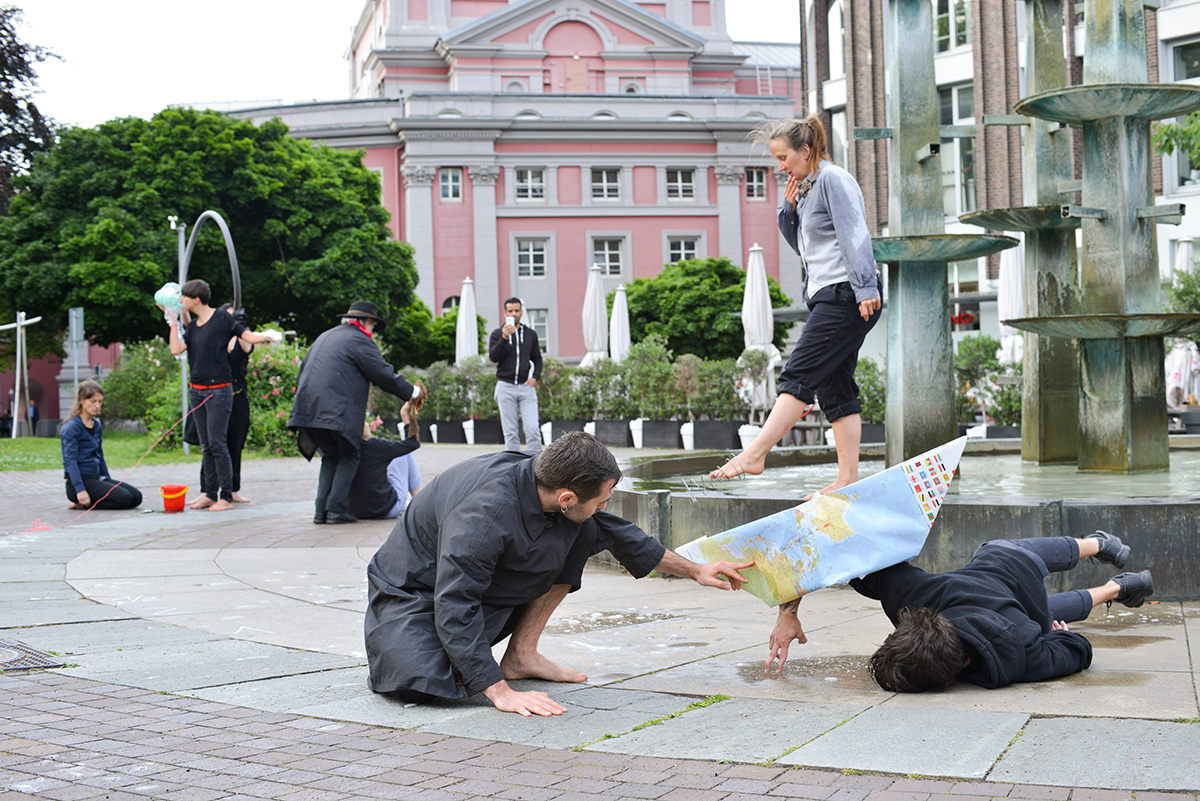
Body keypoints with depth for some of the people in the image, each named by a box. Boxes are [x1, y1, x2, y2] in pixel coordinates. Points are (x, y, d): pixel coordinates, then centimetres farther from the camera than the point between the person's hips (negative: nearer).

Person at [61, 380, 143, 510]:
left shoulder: (97, 425, 13)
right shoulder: (72, 426, -12)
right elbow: (71, 461, -18)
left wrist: (110, 483, 19)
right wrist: (80, 490, -26)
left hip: (96, 477, 9)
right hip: (80, 479, -9)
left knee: (136, 497, -6)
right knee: (124, 498, -24)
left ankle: (84, 503, 2)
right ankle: (83, 503, -7)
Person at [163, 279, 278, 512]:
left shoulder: (222, 318, -5)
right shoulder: (192, 326, 13)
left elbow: (248, 336, -8)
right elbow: (176, 349, 1)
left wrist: (266, 336, -28)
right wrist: (172, 320, 5)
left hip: (219, 390, -7)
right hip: (197, 390, 7)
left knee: (217, 444, -8)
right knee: (206, 446, 10)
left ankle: (226, 497, -4)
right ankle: (210, 493, 16)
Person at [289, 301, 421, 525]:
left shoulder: (325, 337, 26)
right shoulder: (358, 340, 1)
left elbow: (302, 372, 30)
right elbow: (384, 375, -3)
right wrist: (411, 393, 9)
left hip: (308, 410, 8)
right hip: (337, 412, -7)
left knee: (330, 456, 17)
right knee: (348, 457, 4)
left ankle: (321, 510, 8)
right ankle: (337, 509, -5)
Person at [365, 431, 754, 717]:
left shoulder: (551, 485, -13)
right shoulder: (485, 512, -39)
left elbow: (619, 535, 5)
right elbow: (454, 607, -38)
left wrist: (696, 571, 11)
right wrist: (501, 693, -41)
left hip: (486, 584, 7)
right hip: (413, 592, -7)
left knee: (581, 535, -6)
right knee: (427, 684, -35)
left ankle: (521, 654, 0)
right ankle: (394, 646, 2)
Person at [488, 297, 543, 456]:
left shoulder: (531, 334, 13)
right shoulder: (497, 334, 5)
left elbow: (537, 358, 19)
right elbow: (493, 357, -10)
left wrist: (535, 377, 2)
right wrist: (504, 338, -23)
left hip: (526, 387, 1)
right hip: (505, 387, -1)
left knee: (532, 428, -11)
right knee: (510, 431, 0)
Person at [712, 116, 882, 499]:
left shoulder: (833, 180, -8)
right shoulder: (807, 188, 20)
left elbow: (855, 236, -15)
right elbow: (801, 244, 27)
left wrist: (866, 289, -21)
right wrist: (789, 208, 11)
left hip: (846, 296, -10)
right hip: (826, 297, 10)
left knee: (799, 375, -13)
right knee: (834, 388, 5)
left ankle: (755, 454, -16)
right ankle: (848, 478, 4)